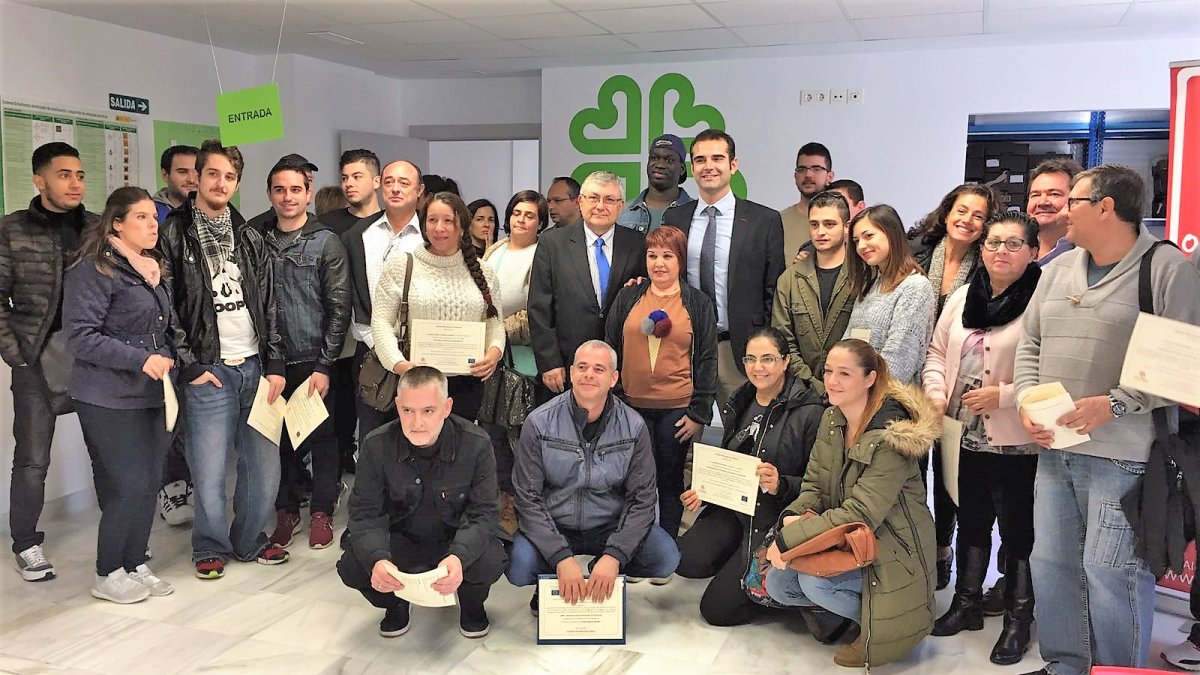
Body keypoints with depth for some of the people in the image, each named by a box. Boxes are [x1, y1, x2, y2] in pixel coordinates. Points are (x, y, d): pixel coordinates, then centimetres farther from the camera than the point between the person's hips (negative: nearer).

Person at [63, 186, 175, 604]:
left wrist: (169, 360, 9)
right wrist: (141, 359, -21)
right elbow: (80, 336, -17)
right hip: (112, 399, -7)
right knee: (131, 485, -7)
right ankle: (107, 576, 11)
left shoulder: (155, 270, 15)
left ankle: (135, 564, 23)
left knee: (150, 483, 8)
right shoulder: (94, 270, -11)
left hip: (154, 396, 7)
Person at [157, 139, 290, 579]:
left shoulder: (249, 238, 13)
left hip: (255, 366, 4)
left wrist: (274, 364, 6)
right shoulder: (173, 234, -1)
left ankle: (249, 540, 26)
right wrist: (190, 365, -8)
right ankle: (210, 548, 19)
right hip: (208, 370, -4)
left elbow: (267, 306, 12)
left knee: (264, 464, 6)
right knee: (209, 469, -2)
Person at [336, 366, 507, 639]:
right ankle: (396, 605, 11)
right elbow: (364, 513, -14)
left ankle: (471, 605, 8)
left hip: (456, 541, -1)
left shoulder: (475, 444, -20)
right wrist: (376, 559, -37)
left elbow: (483, 513, -20)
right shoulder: (376, 445, -16)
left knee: (490, 562, -33)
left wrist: (459, 556, -42)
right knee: (351, 567, -26)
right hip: (401, 541, 2)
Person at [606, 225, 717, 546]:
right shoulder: (627, 298, 7)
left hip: (678, 409, -1)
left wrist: (699, 413, -4)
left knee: (671, 480, 9)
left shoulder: (699, 304, 3)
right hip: (632, 406, 1)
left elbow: (707, 360, 2)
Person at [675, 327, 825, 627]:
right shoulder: (740, 405, 9)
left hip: (778, 519, -6)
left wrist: (781, 485, -29)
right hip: (733, 508, 7)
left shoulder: (809, 412, -13)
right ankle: (742, 564, 9)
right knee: (685, 560, -20)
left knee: (717, 608, -10)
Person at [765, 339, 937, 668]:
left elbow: (861, 514, -29)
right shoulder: (831, 419, -1)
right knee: (777, 584, -2)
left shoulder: (889, 436, -25)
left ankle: (875, 626, 0)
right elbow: (814, 485, 4)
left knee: (814, 581, -27)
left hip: (888, 550, -8)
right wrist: (794, 516, -19)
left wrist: (788, 538, -28)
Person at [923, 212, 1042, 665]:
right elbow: (938, 351, 14)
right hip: (968, 436, 6)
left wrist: (1003, 395, -21)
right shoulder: (963, 296, 9)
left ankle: (1018, 621, 23)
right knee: (971, 521, 19)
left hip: (1015, 441, -6)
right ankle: (967, 605, 35)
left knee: (1017, 529, 6)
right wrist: (936, 392, -1)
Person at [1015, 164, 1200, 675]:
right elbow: (1030, 345, 18)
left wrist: (1114, 405, -18)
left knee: (1111, 574, -5)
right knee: (1050, 565, 12)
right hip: (1054, 447, 7)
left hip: (1123, 455, -7)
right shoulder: (1058, 269, 14)